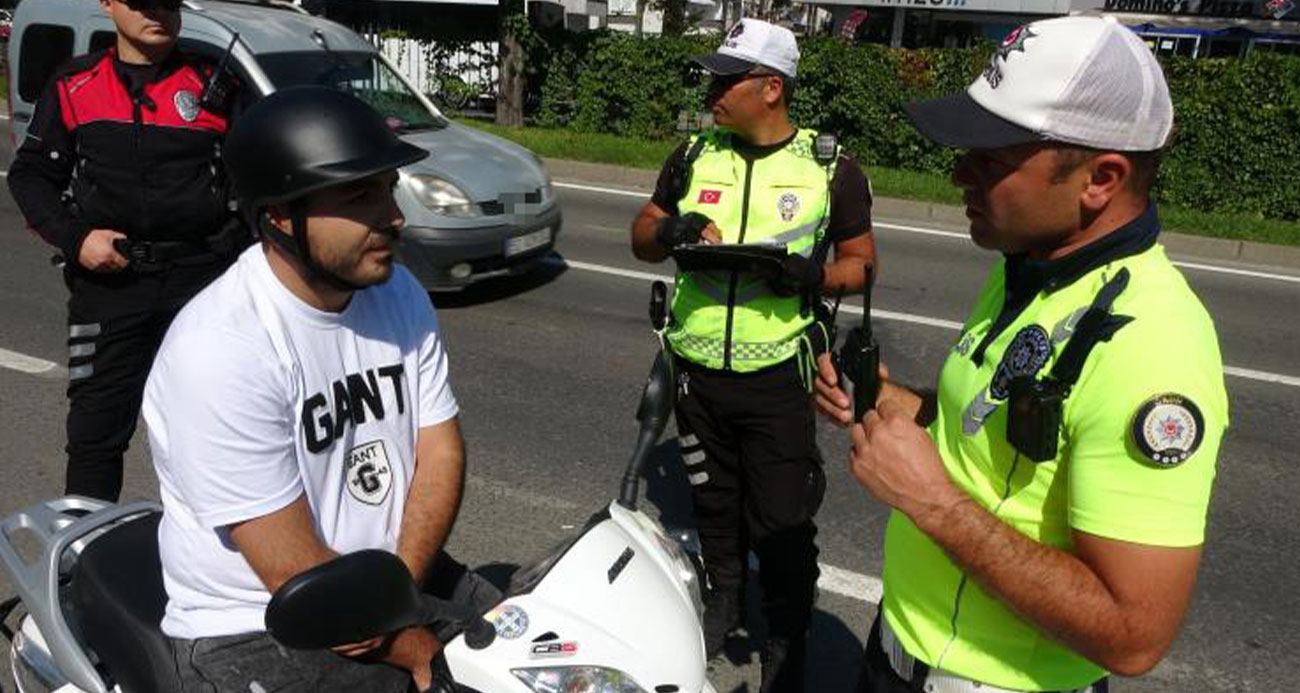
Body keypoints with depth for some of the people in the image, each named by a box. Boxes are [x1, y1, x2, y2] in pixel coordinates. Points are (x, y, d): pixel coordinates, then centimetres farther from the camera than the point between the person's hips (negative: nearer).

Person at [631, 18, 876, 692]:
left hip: (779, 377, -3)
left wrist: (818, 275, -20)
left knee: (783, 521, 3)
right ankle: (723, 599, 42)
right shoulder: (694, 156, 4)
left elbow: (861, 260, 2)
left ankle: (786, 637, 24)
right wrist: (666, 231, -13)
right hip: (698, 366, 4)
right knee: (712, 501, 19)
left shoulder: (831, 169, -4)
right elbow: (641, 234, 11)